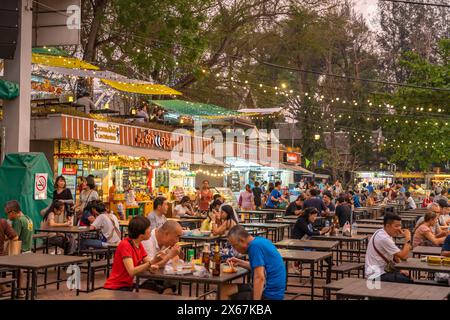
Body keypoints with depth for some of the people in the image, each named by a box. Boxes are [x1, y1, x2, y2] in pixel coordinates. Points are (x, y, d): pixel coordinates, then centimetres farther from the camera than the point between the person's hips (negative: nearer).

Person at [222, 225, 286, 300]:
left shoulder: (254, 246, -19)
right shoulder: (260, 240, 10)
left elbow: (259, 278, -25)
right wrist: (240, 263, 18)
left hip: (268, 295, -10)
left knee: (223, 292, -7)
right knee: (226, 290, 11)